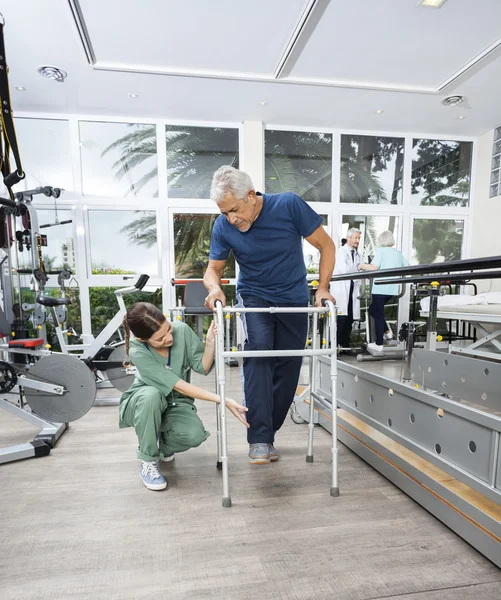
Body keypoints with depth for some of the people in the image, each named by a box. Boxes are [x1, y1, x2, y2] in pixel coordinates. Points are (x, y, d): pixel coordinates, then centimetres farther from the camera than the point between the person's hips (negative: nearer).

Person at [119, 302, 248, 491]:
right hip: (142, 404, -2)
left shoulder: (182, 330, -21)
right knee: (151, 395, -39)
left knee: (195, 434, -28)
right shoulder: (137, 352, -29)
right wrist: (223, 400, -37)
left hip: (175, 404, 3)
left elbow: (203, 368, -13)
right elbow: (179, 385, -33)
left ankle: (161, 445, 8)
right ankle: (148, 463, -18)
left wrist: (210, 343, -32)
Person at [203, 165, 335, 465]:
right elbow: (214, 268, -2)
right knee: (258, 351, -26)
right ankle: (259, 439, -19)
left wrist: (323, 288, -19)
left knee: (288, 369, 3)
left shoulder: (289, 205, -20)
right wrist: (215, 288, -25)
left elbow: (326, 245, -11)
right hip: (254, 297, 0)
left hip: (294, 299, 1)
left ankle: (267, 433, 22)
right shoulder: (223, 226, -14)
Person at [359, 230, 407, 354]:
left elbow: (373, 268, -16)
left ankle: (379, 345, 5)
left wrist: (363, 266, 0)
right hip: (393, 289, 7)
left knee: (378, 314, 2)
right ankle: (387, 331, 19)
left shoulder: (381, 251, -5)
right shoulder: (398, 253, 13)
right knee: (373, 309, 24)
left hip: (380, 288, -7)